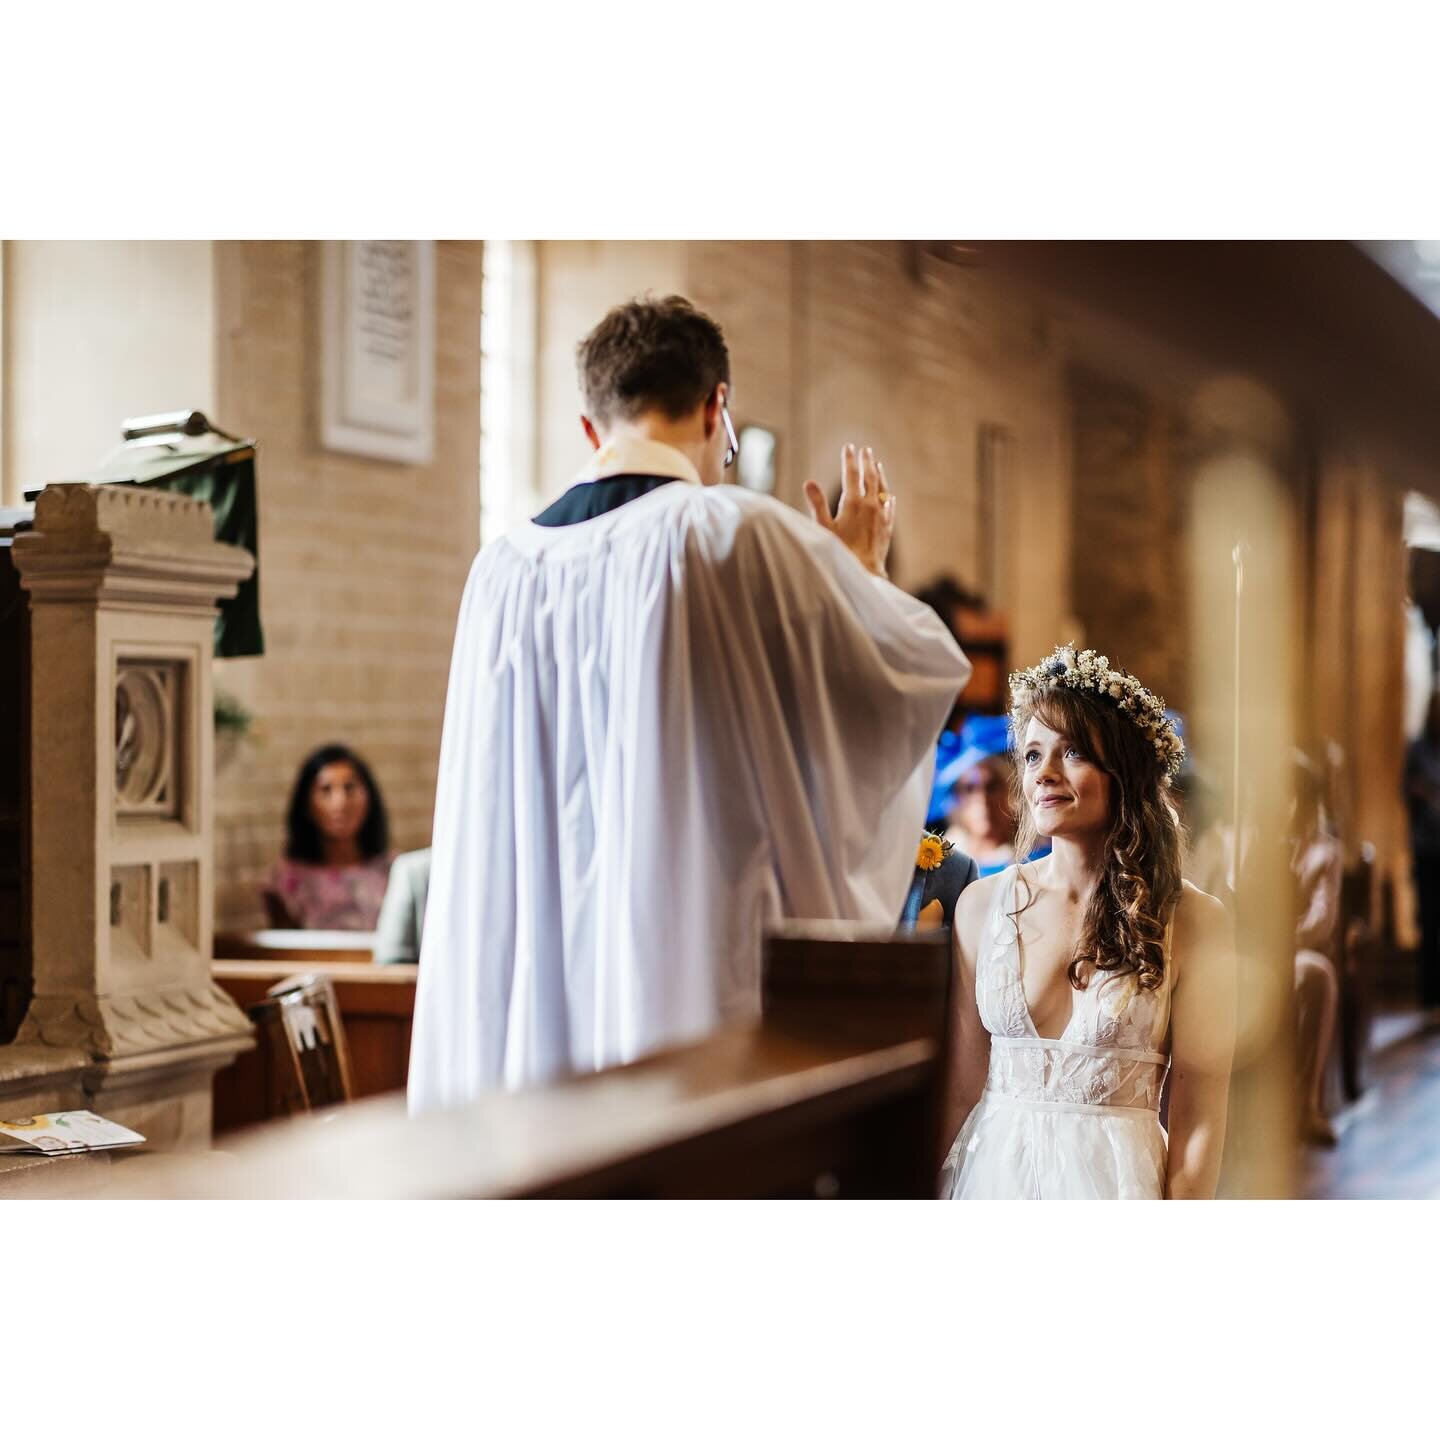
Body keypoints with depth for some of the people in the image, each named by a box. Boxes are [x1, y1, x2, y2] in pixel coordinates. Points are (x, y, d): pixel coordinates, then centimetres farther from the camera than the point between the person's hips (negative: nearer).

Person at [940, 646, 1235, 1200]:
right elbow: (963, 1087, 1)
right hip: (993, 1172, 3)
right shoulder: (983, 903, -1)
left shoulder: (1193, 921, -9)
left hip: (1116, 1177, -3)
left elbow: (1199, 1116, -9)